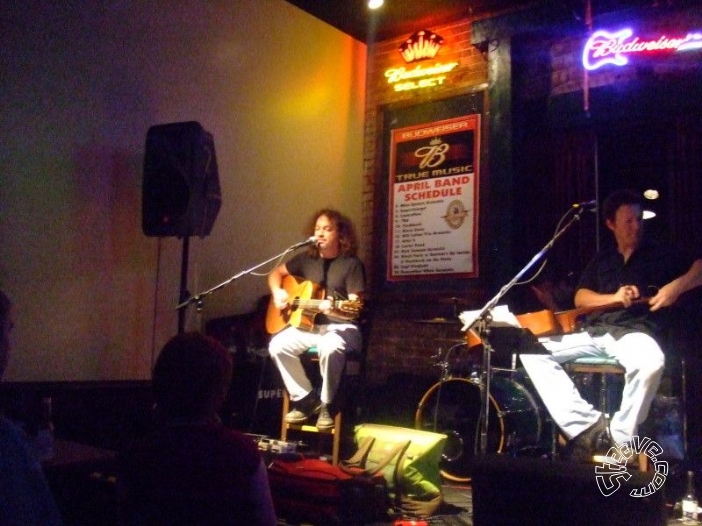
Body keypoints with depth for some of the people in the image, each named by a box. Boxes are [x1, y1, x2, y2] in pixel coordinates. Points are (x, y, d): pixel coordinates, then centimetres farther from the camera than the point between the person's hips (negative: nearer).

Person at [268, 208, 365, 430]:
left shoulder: (351, 264, -8)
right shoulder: (306, 259, 8)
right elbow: (276, 273, 21)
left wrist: (333, 310, -34)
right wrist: (278, 292, -1)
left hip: (340, 327, -5)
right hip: (308, 324, 5)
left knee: (330, 348, -38)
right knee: (278, 345, -21)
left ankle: (326, 404, -13)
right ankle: (304, 398, -5)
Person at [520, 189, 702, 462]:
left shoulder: (660, 254, 15)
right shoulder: (601, 260, 23)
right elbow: (580, 299, 14)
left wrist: (676, 286, -12)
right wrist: (615, 298, -4)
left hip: (634, 331, -4)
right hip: (593, 332, 4)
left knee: (651, 363, -41)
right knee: (532, 350, -17)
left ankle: (618, 442, -22)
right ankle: (588, 427, -22)